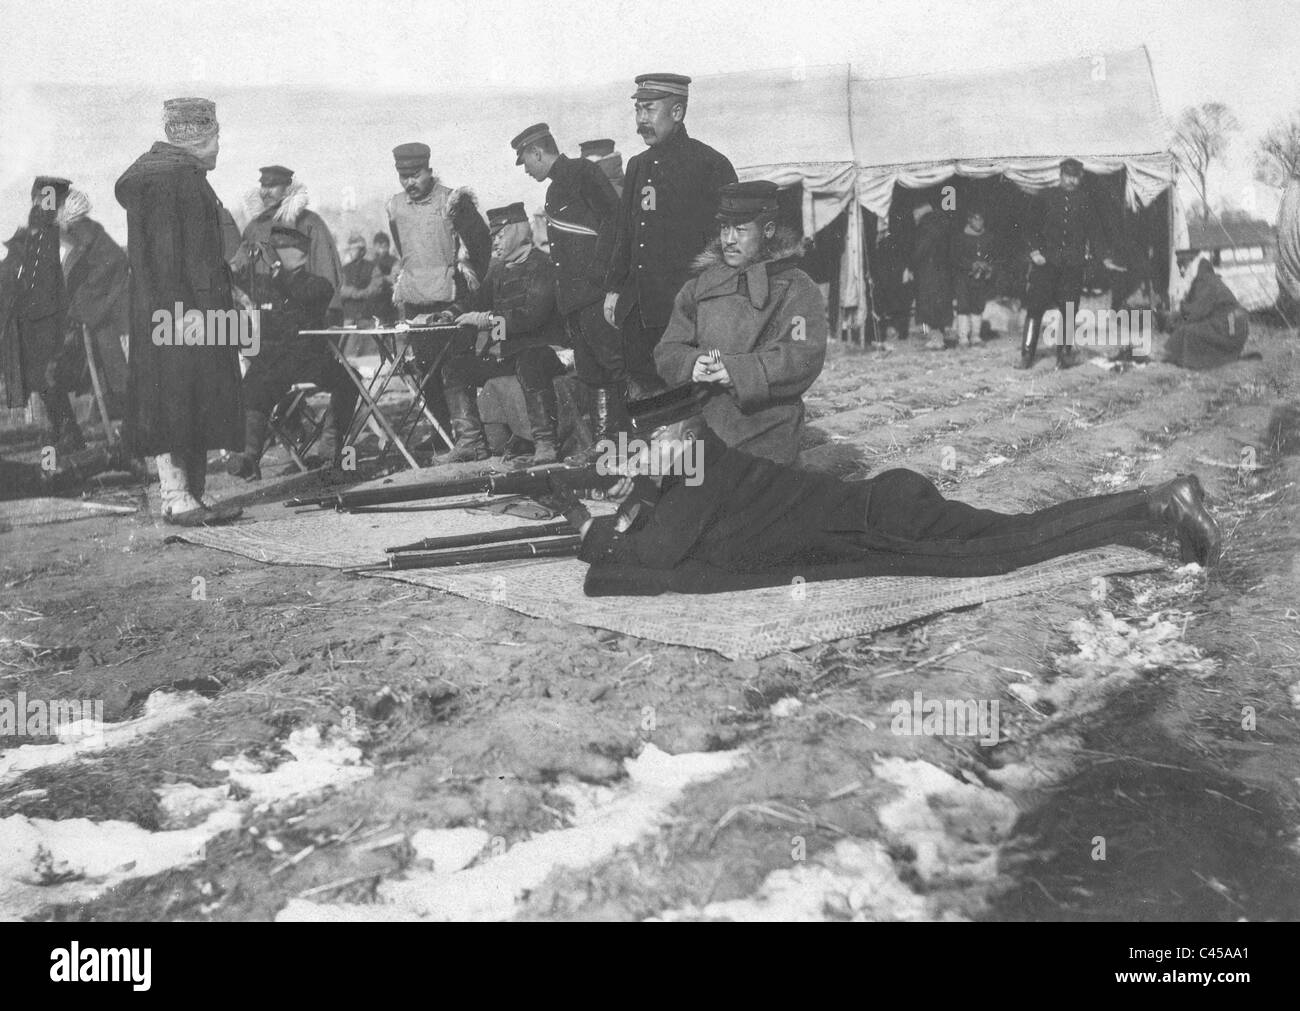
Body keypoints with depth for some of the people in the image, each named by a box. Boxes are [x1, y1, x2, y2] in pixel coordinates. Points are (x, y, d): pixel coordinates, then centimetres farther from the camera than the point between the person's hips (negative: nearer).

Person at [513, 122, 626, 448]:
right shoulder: (556, 189, 24)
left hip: (595, 294, -9)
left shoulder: (582, 171, -3)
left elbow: (613, 217, -16)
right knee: (592, 376, 8)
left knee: (616, 366, -12)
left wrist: (597, 272, -20)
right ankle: (602, 443, 10)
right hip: (573, 299, 9)